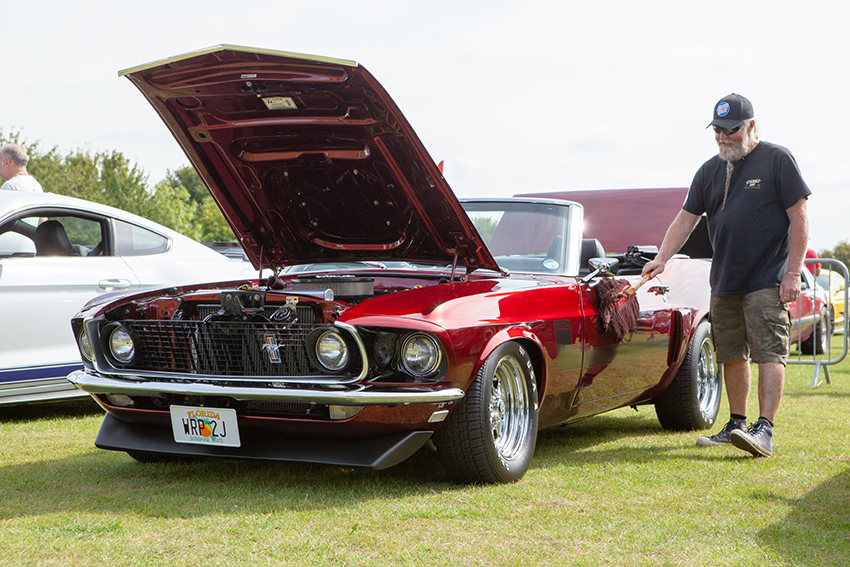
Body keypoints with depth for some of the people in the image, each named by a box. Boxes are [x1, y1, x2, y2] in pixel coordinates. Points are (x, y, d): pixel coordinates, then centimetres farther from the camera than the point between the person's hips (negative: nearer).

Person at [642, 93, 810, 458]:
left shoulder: (777, 160, -3)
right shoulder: (710, 171, 13)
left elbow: (799, 219, -5)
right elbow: (685, 219, 12)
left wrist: (792, 274, -11)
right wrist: (662, 259, -4)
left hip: (768, 282, -6)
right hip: (724, 283, 6)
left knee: (769, 353, -10)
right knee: (732, 356, 10)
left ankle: (765, 430, -13)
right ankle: (737, 425, 20)